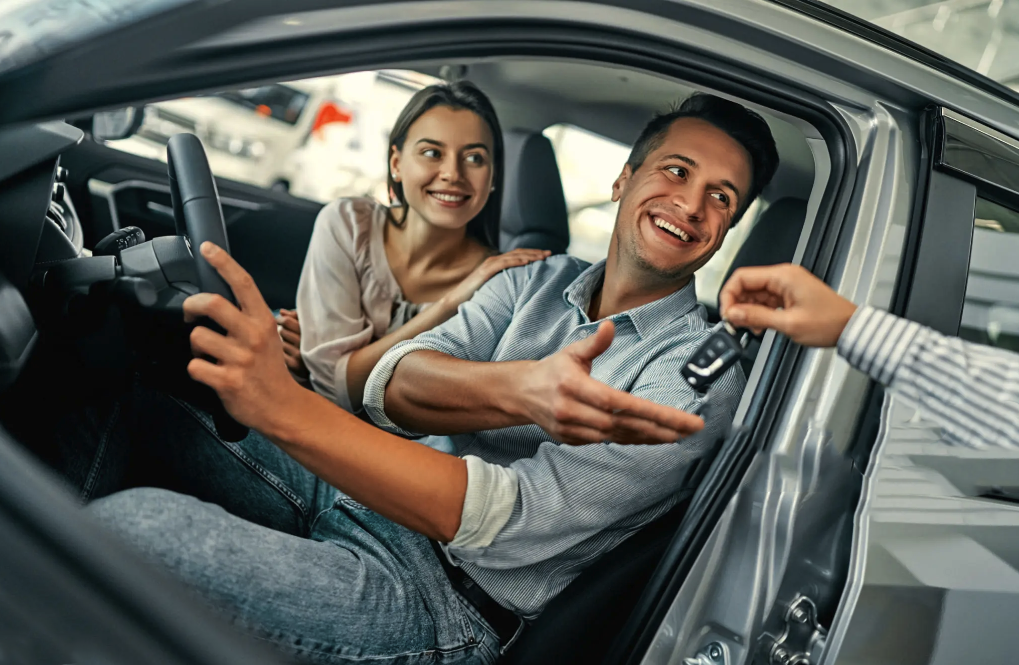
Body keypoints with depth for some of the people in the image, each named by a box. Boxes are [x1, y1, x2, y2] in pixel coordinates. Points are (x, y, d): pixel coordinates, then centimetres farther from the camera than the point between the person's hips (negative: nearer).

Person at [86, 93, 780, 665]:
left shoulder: (696, 374, -10)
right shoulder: (536, 283, 8)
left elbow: (512, 518, -23)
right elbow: (395, 386, -8)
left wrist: (285, 408, -33)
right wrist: (520, 388, -31)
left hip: (440, 596, -6)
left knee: (130, 525, -24)